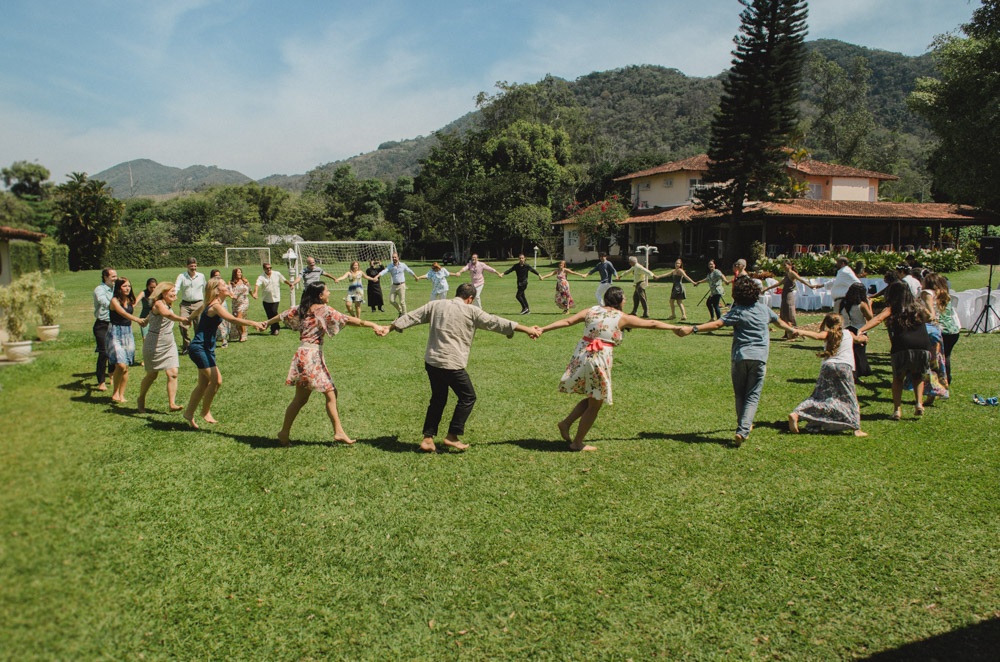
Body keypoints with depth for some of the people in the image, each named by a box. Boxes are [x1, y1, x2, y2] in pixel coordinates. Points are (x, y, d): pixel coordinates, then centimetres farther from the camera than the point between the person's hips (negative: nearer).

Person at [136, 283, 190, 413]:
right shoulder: (158, 304, -15)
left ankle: (172, 403, -6)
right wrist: (181, 319, -54)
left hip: (169, 345, 7)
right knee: (152, 375, 6)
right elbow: (167, 314, -41)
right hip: (154, 346, -7)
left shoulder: (168, 305, 12)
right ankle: (141, 400, 28)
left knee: (173, 373, -6)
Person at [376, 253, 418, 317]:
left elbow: (410, 271, 15)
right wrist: (377, 276, -34)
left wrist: (415, 277, 29)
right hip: (394, 286, 3)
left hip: (401, 286, -3)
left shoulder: (403, 265, 0)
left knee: (402, 302, -5)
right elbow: (384, 271, -17)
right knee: (391, 300, 0)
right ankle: (400, 311, 24)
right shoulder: (390, 266, -1)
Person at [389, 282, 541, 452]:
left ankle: (427, 438, 19)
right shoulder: (471, 311, -1)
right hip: (452, 364, -6)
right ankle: (452, 436, 13)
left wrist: (389, 328, 26)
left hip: (431, 361, 6)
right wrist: (528, 330, 6)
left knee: (438, 399, 20)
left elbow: (411, 317, 14)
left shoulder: (435, 305, 11)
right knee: (468, 397, 12)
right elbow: (497, 323, 1)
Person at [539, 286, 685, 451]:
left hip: (581, 355, 6)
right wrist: (676, 328, 21)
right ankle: (577, 443, 17)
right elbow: (652, 324, 9)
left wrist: (542, 330, 3)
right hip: (599, 359, -5)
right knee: (594, 405, 11)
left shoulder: (591, 311, 10)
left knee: (592, 400, 24)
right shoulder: (622, 318, 1)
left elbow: (567, 321, 2)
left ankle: (566, 423, 15)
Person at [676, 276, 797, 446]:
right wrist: (792, 329, 51)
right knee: (753, 395, 1)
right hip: (759, 357, 3)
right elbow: (779, 321, 30)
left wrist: (692, 329, -25)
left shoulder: (738, 311, -6)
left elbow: (717, 324, -19)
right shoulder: (764, 309, 11)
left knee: (740, 394, 14)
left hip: (740, 357, -3)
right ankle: (743, 430, -13)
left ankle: (744, 427, 26)